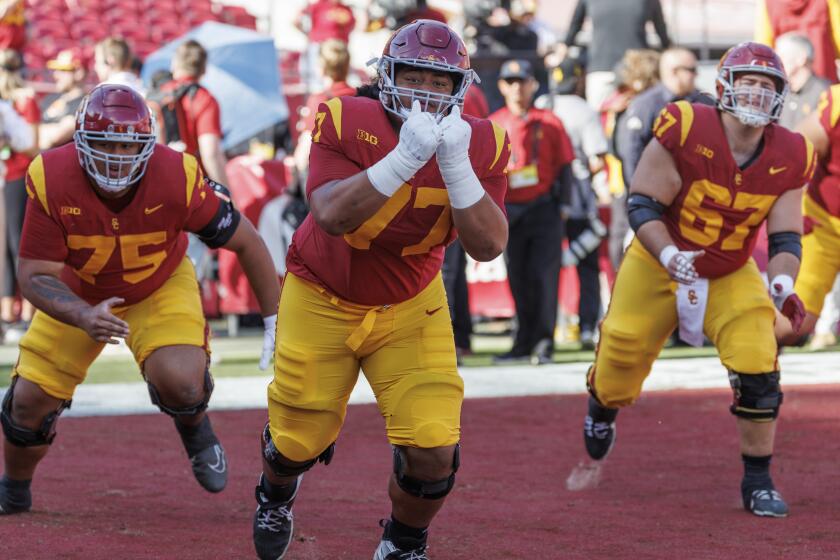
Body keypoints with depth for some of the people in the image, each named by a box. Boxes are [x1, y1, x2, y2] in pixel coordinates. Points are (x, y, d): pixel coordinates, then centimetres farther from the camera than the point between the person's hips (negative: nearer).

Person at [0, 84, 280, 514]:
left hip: (161, 287, -1)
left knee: (180, 381, -27)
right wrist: (85, 318, -43)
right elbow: (35, 276, -25)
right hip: (78, 294, 1)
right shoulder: (51, 180, -31)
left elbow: (245, 241, -17)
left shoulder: (177, 179, -32)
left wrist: (275, 321, -11)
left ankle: (195, 431, 11)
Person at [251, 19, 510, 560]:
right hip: (323, 299, -1)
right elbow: (331, 216, -37)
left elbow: (489, 245, -24)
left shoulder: (478, 144, -14)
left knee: (433, 449, -12)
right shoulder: (346, 123, -23)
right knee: (299, 442, 12)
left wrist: (454, 164, -35)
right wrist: (404, 159, -45)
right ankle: (275, 500, 51)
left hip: (409, 307, 2)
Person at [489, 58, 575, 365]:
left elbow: (564, 165, 4)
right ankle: (524, 342, 15)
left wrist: (563, 200, -5)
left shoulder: (549, 122, 3)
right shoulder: (492, 125, 6)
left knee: (544, 276, -9)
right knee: (518, 280, 6)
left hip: (544, 210, -2)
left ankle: (544, 342, -5)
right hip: (510, 212, 2)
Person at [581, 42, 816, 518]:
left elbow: (786, 238, -7)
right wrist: (670, 256, -35)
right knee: (620, 371, 8)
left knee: (758, 367, -17)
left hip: (731, 277, 2)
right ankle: (603, 408, 49)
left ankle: (758, 481, -1)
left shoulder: (789, 158, -11)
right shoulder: (686, 131, -24)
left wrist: (782, 285, -27)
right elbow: (641, 204, -20)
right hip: (658, 265, -2)